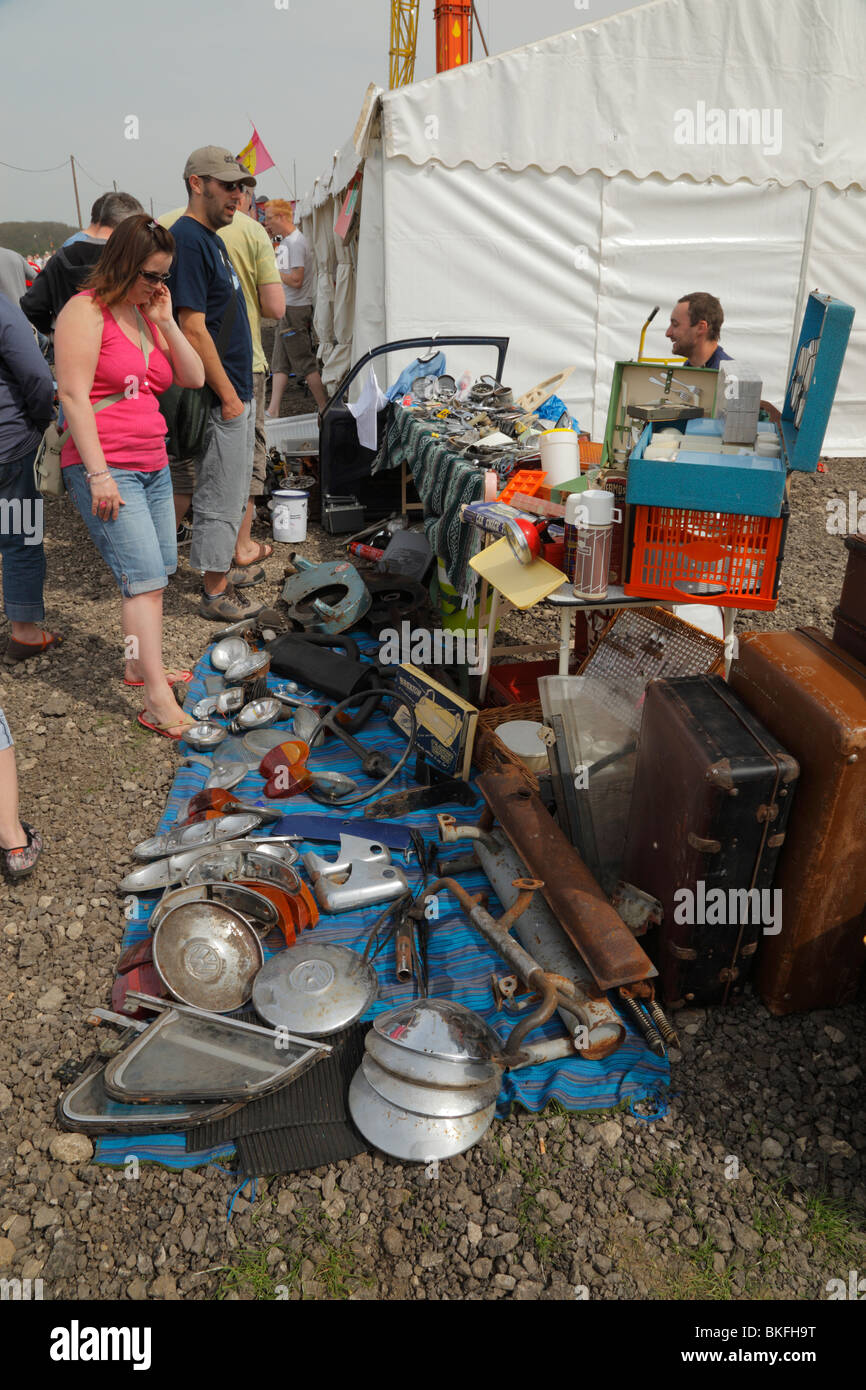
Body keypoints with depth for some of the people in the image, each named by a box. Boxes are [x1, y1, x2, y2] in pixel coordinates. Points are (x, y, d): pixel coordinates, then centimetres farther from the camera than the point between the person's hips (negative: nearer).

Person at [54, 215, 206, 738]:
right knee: (145, 577, -15)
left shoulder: (148, 314, 17)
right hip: (105, 468, -8)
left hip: (154, 466, 8)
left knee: (157, 572, 11)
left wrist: (165, 321, 2)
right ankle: (158, 703, -13)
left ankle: (141, 665, 28)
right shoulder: (86, 311, -7)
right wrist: (99, 473, -20)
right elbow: (73, 395, -14)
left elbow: (195, 378, 14)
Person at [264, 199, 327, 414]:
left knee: (305, 363, -5)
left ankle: (324, 408, 2)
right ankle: (273, 410, 10)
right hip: (286, 308, 10)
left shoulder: (296, 242, -14)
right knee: (279, 363, 8)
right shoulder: (284, 241, 16)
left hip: (296, 308, -10)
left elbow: (296, 280, -22)